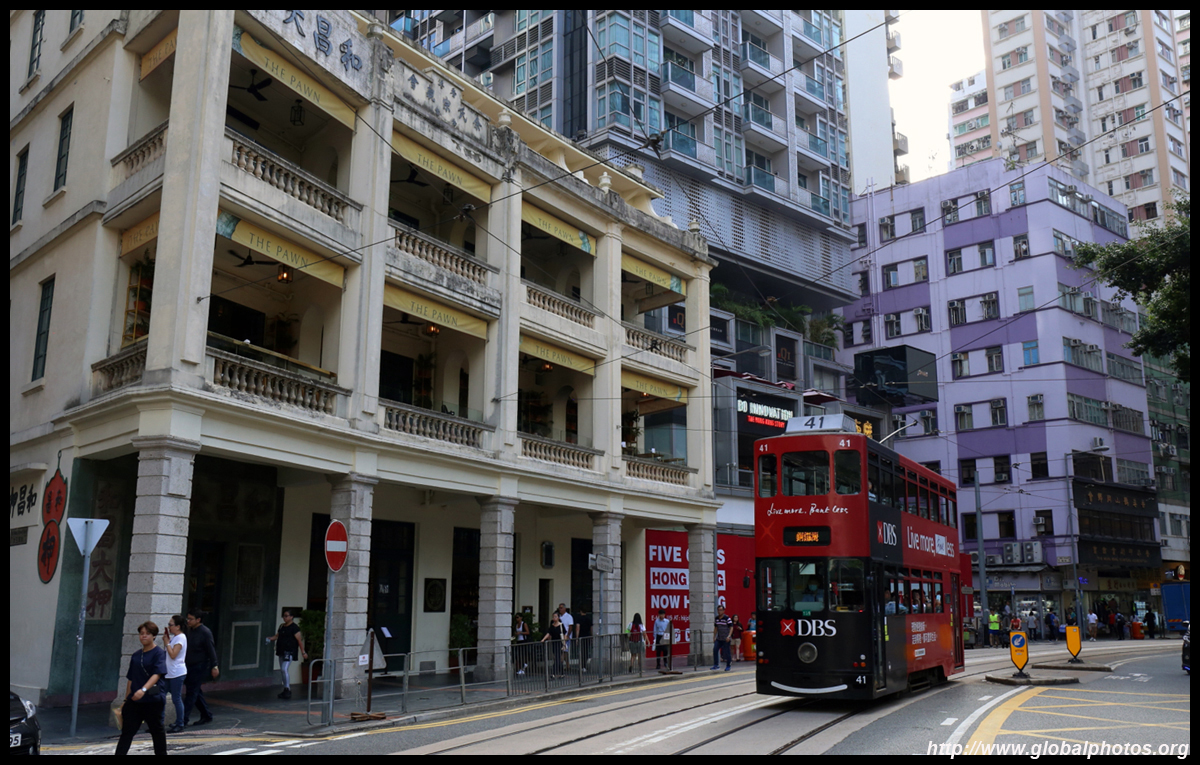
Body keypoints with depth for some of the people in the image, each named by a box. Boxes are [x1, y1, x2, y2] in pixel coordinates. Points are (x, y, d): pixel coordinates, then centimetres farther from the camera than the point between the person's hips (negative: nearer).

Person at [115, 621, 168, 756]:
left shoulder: (159, 653, -8)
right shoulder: (136, 655, 11)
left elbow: (157, 674, -21)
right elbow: (130, 679, 17)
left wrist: (143, 689, -34)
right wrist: (127, 699, 15)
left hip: (153, 700, -5)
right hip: (134, 701, 5)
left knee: (157, 731, 9)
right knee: (127, 731, -1)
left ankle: (161, 753, 24)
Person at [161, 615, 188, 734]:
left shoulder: (181, 638, -13)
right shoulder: (173, 637, 15)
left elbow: (173, 654, -21)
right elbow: (167, 653, 19)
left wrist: (167, 642, -12)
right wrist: (166, 640, 10)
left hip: (177, 673, -9)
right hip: (169, 673, 9)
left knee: (176, 699, -3)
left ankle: (179, 725, 4)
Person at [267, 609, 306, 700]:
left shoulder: (294, 627, -9)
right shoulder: (282, 626, 16)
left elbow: (299, 640, -11)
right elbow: (277, 636, 18)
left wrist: (303, 652, -14)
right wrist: (270, 638, -5)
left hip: (289, 652, -9)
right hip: (282, 651, 9)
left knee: (284, 669, -18)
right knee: (282, 671, 11)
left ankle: (288, 690, -14)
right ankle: (286, 690, 20)